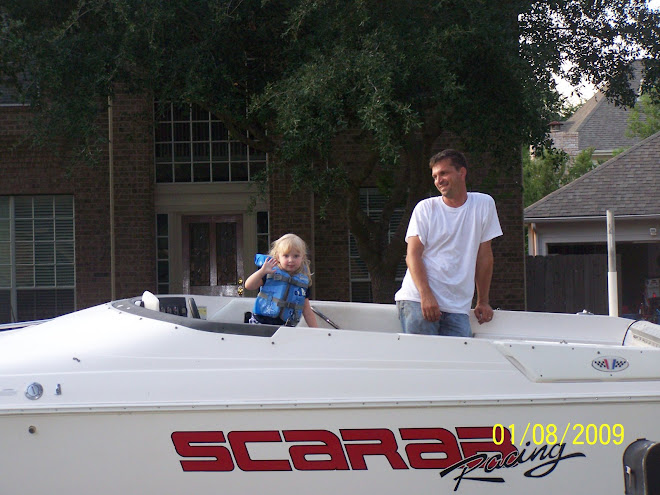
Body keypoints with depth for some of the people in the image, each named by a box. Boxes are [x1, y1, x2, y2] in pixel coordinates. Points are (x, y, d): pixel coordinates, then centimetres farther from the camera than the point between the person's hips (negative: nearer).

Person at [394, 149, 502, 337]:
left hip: (457, 307, 2)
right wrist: (426, 295, -18)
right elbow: (413, 255, -3)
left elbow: (484, 255, 13)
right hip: (418, 300, -2)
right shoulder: (425, 208, 5)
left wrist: (483, 301, 12)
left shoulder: (484, 205, 9)